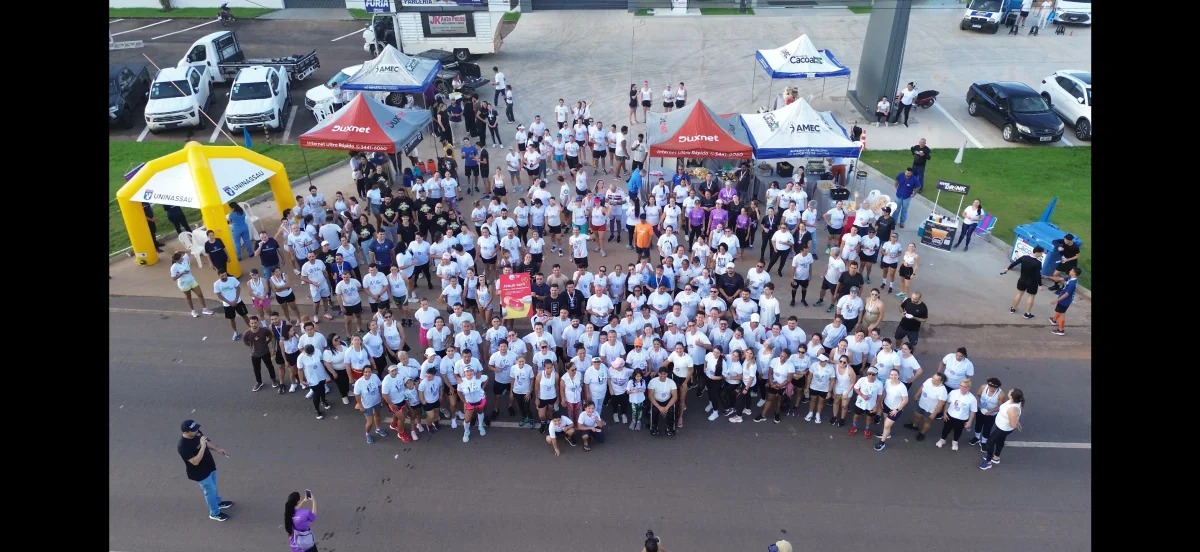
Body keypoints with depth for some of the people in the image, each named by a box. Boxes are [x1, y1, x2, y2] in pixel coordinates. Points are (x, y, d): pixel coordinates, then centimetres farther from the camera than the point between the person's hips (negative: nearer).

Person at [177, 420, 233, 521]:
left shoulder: (197, 433, -12)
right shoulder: (183, 446, -35)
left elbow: (206, 442, 8)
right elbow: (195, 461, -36)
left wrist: (217, 449, 3)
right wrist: (203, 446, -42)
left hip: (209, 465, 7)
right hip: (200, 472, -7)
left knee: (213, 487, 29)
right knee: (210, 490, 12)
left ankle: (218, 502, 54)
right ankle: (214, 513, 34)